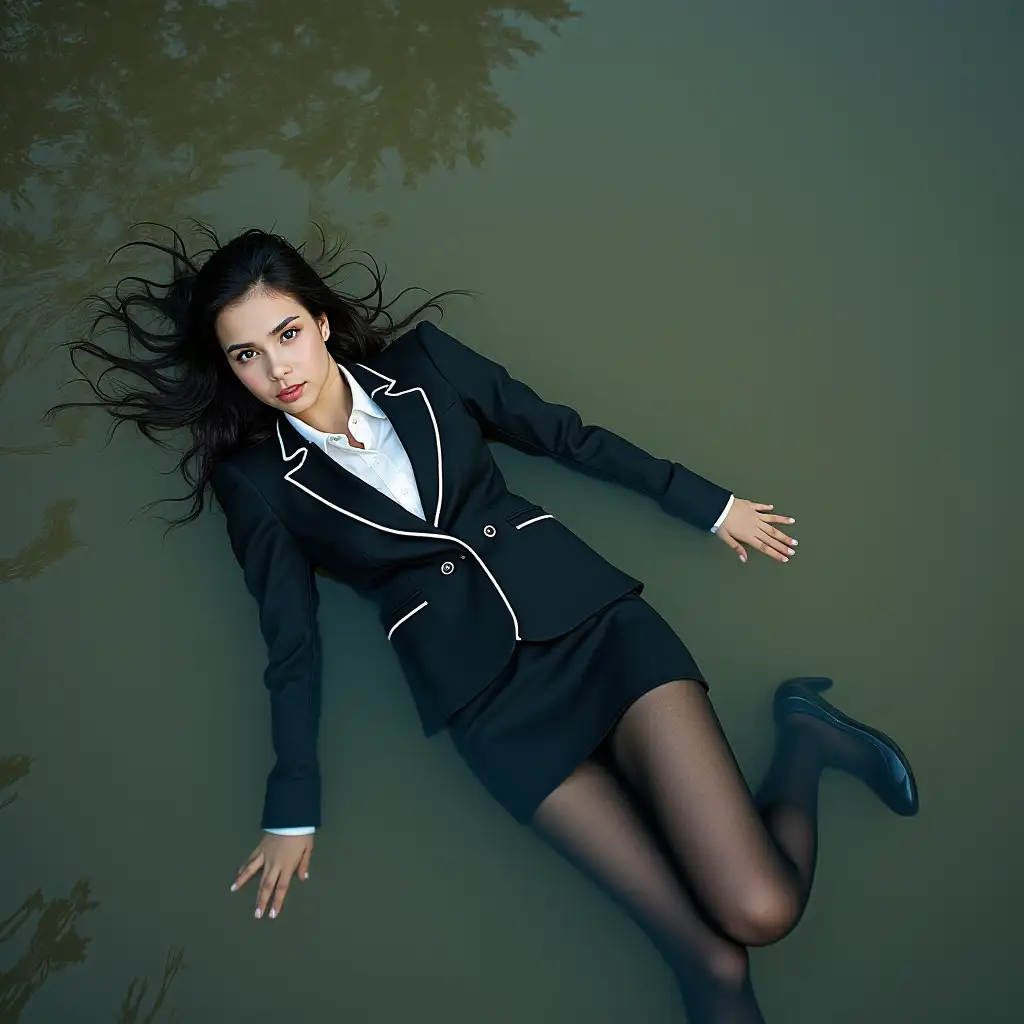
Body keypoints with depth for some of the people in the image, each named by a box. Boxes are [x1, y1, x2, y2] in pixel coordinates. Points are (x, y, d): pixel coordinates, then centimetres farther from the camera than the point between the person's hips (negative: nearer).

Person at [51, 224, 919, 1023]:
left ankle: (801, 736, 11)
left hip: (591, 615, 1)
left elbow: (565, 435, 13)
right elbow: (293, 646, 9)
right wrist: (293, 811, 12)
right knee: (713, 954, -15)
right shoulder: (257, 481, 3)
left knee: (760, 905, -14)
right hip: (486, 698, -1)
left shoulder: (421, 360, 6)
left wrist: (707, 504, 15)